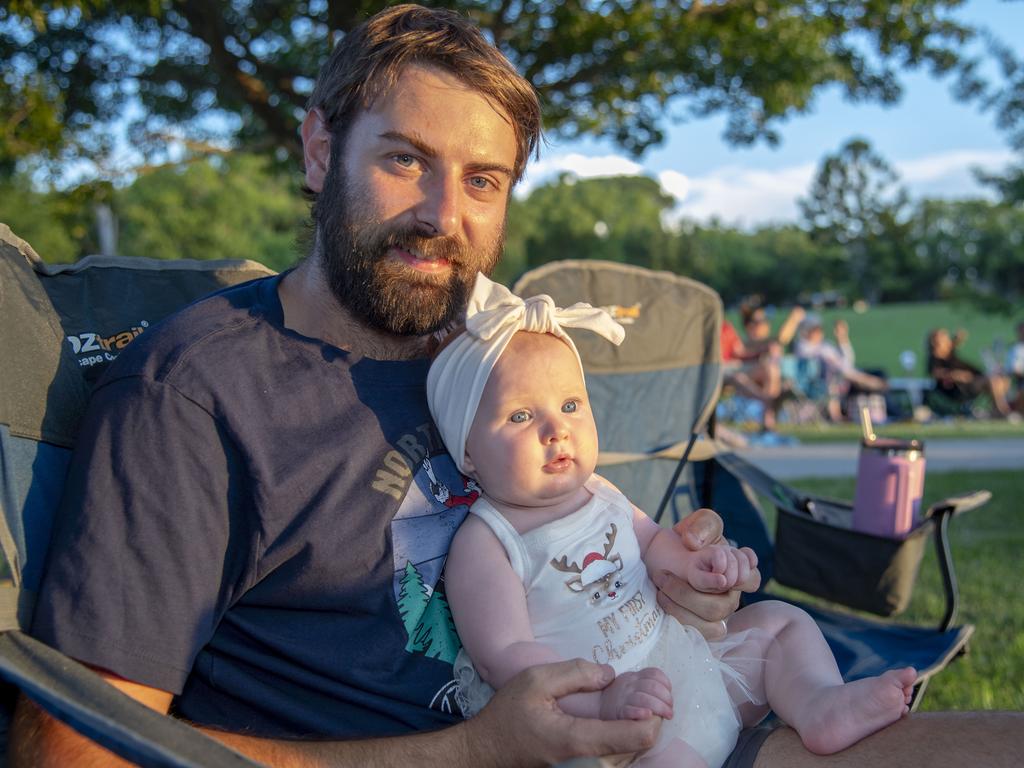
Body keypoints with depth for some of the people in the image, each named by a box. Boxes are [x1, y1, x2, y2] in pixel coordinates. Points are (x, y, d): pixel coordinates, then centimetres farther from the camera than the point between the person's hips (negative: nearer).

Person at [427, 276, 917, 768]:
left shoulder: (596, 492, 10)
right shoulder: (483, 543, -13)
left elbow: (650, 540, 25)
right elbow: (503, 653, -21)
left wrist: (693, 563, 0)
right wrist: (603, 698, -34)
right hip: (587, 719, -8)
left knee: (778, 621, 10)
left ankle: (820, 703, -12)